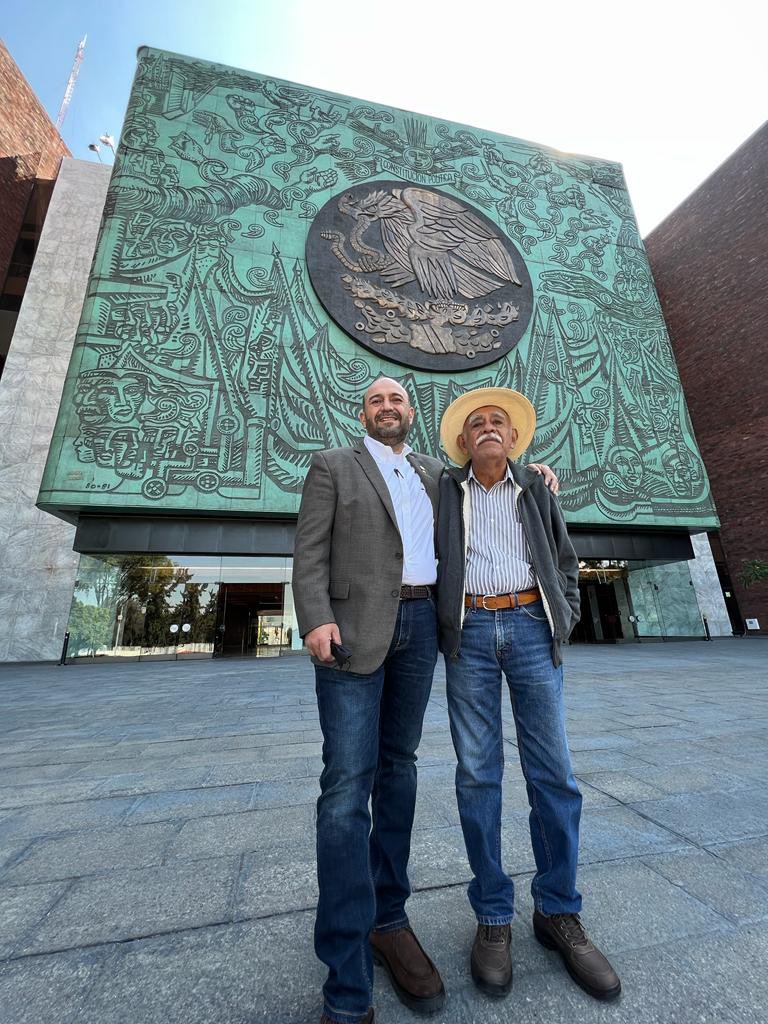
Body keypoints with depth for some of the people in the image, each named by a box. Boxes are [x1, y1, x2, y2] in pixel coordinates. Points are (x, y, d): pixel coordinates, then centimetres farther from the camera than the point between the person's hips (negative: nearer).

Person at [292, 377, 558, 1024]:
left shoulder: (435, 473, 19)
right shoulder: (332, 466, 7)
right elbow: (310, 551, -2)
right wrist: (316, 620, -16)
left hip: (419, 625, 4)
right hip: (355, 626, -4)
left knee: (398, 764, 11)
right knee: (348, 780, -7)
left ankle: (387, 917, 28)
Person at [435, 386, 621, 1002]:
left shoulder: (537, 491, 16)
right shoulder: (445, 491, 11)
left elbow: (566, 563, 19)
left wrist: (565, 622, 9)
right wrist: (438, 628, 5)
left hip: (531, 627, 2)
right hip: (469, 634, -1)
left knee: (553, 774, 3)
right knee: (477, 776, 3)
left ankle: (558, 912, 24)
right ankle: (493, 915, 22)